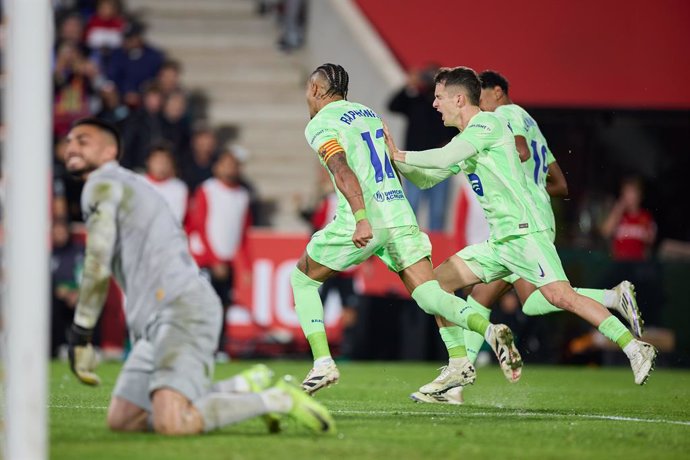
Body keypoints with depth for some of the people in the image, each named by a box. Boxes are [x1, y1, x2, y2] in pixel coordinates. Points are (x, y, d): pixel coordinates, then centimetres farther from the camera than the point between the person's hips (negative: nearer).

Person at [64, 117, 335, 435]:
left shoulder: (102, 183, 0)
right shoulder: (131, 185, 30)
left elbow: (98, 265, -9)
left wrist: (79, 336, -7)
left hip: (182, 309, -10)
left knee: (171, 424, -27)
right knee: (121, 421, 6)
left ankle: (276, 400, -13)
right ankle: (241, 389, 7)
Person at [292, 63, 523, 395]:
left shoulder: (320, 124, -1)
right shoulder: (370, 114, 21)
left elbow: (342, 171, -18)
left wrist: (360, 218, -29)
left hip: (363, 221, -6)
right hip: (400, 214, 6)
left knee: (302, 278, 16)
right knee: (429, 295, -1)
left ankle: (323, 363, 6)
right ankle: (488, 330, -28)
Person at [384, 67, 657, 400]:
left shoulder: (488, 123, -8)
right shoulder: (465, 139, 21)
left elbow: (445, 158, -21)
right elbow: (427, 179, 26)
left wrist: (399, 156, -9)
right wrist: (396, 157, 11)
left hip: (524, 231, -10)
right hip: (498, 241, 10)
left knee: (561, 296, -22)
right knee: (438, 281, 6)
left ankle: (634, 349, -21)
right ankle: (460, 365, 6)